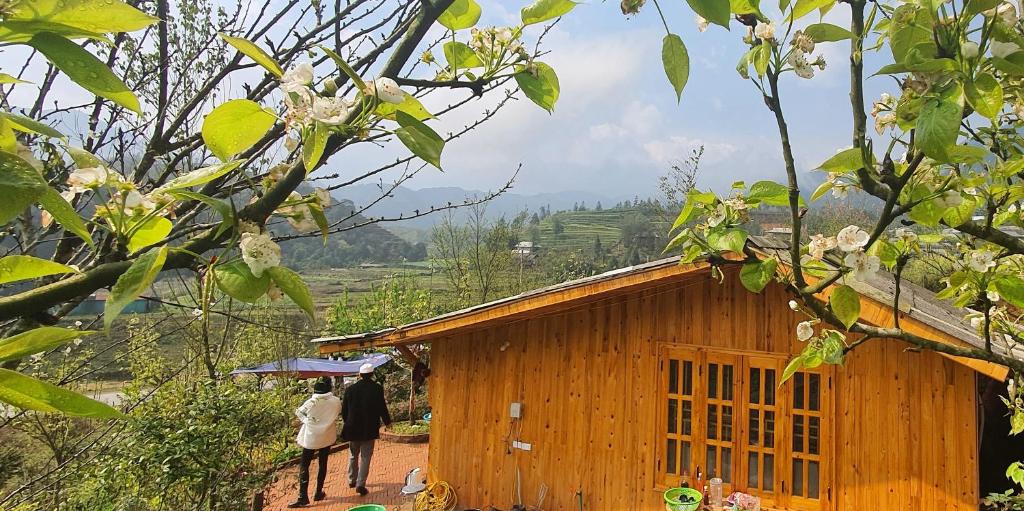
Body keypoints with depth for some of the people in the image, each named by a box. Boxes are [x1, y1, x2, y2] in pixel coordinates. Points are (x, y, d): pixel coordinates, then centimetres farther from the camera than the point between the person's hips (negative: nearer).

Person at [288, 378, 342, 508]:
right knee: (322, 464, 16)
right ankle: (318, 493, 22)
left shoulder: (311, 402, -13)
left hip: (311, 437, -3)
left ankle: (303, 498, -1)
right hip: (327, 437, 3)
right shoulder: (336, 401, -8)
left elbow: (299, 412, 3)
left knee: (304, 466, 4)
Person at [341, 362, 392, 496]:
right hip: (369, 429, -3)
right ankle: (360, 484, -1)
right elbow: (382, 407, -8)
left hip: (353, 428, 3)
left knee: (353, 455, 20)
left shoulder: (350, 389, -3)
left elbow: (344, 409, 4)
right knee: (365, 457, 4)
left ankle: (352, 480, 31)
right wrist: (387, 422, 8)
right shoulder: (377, 388, -11)